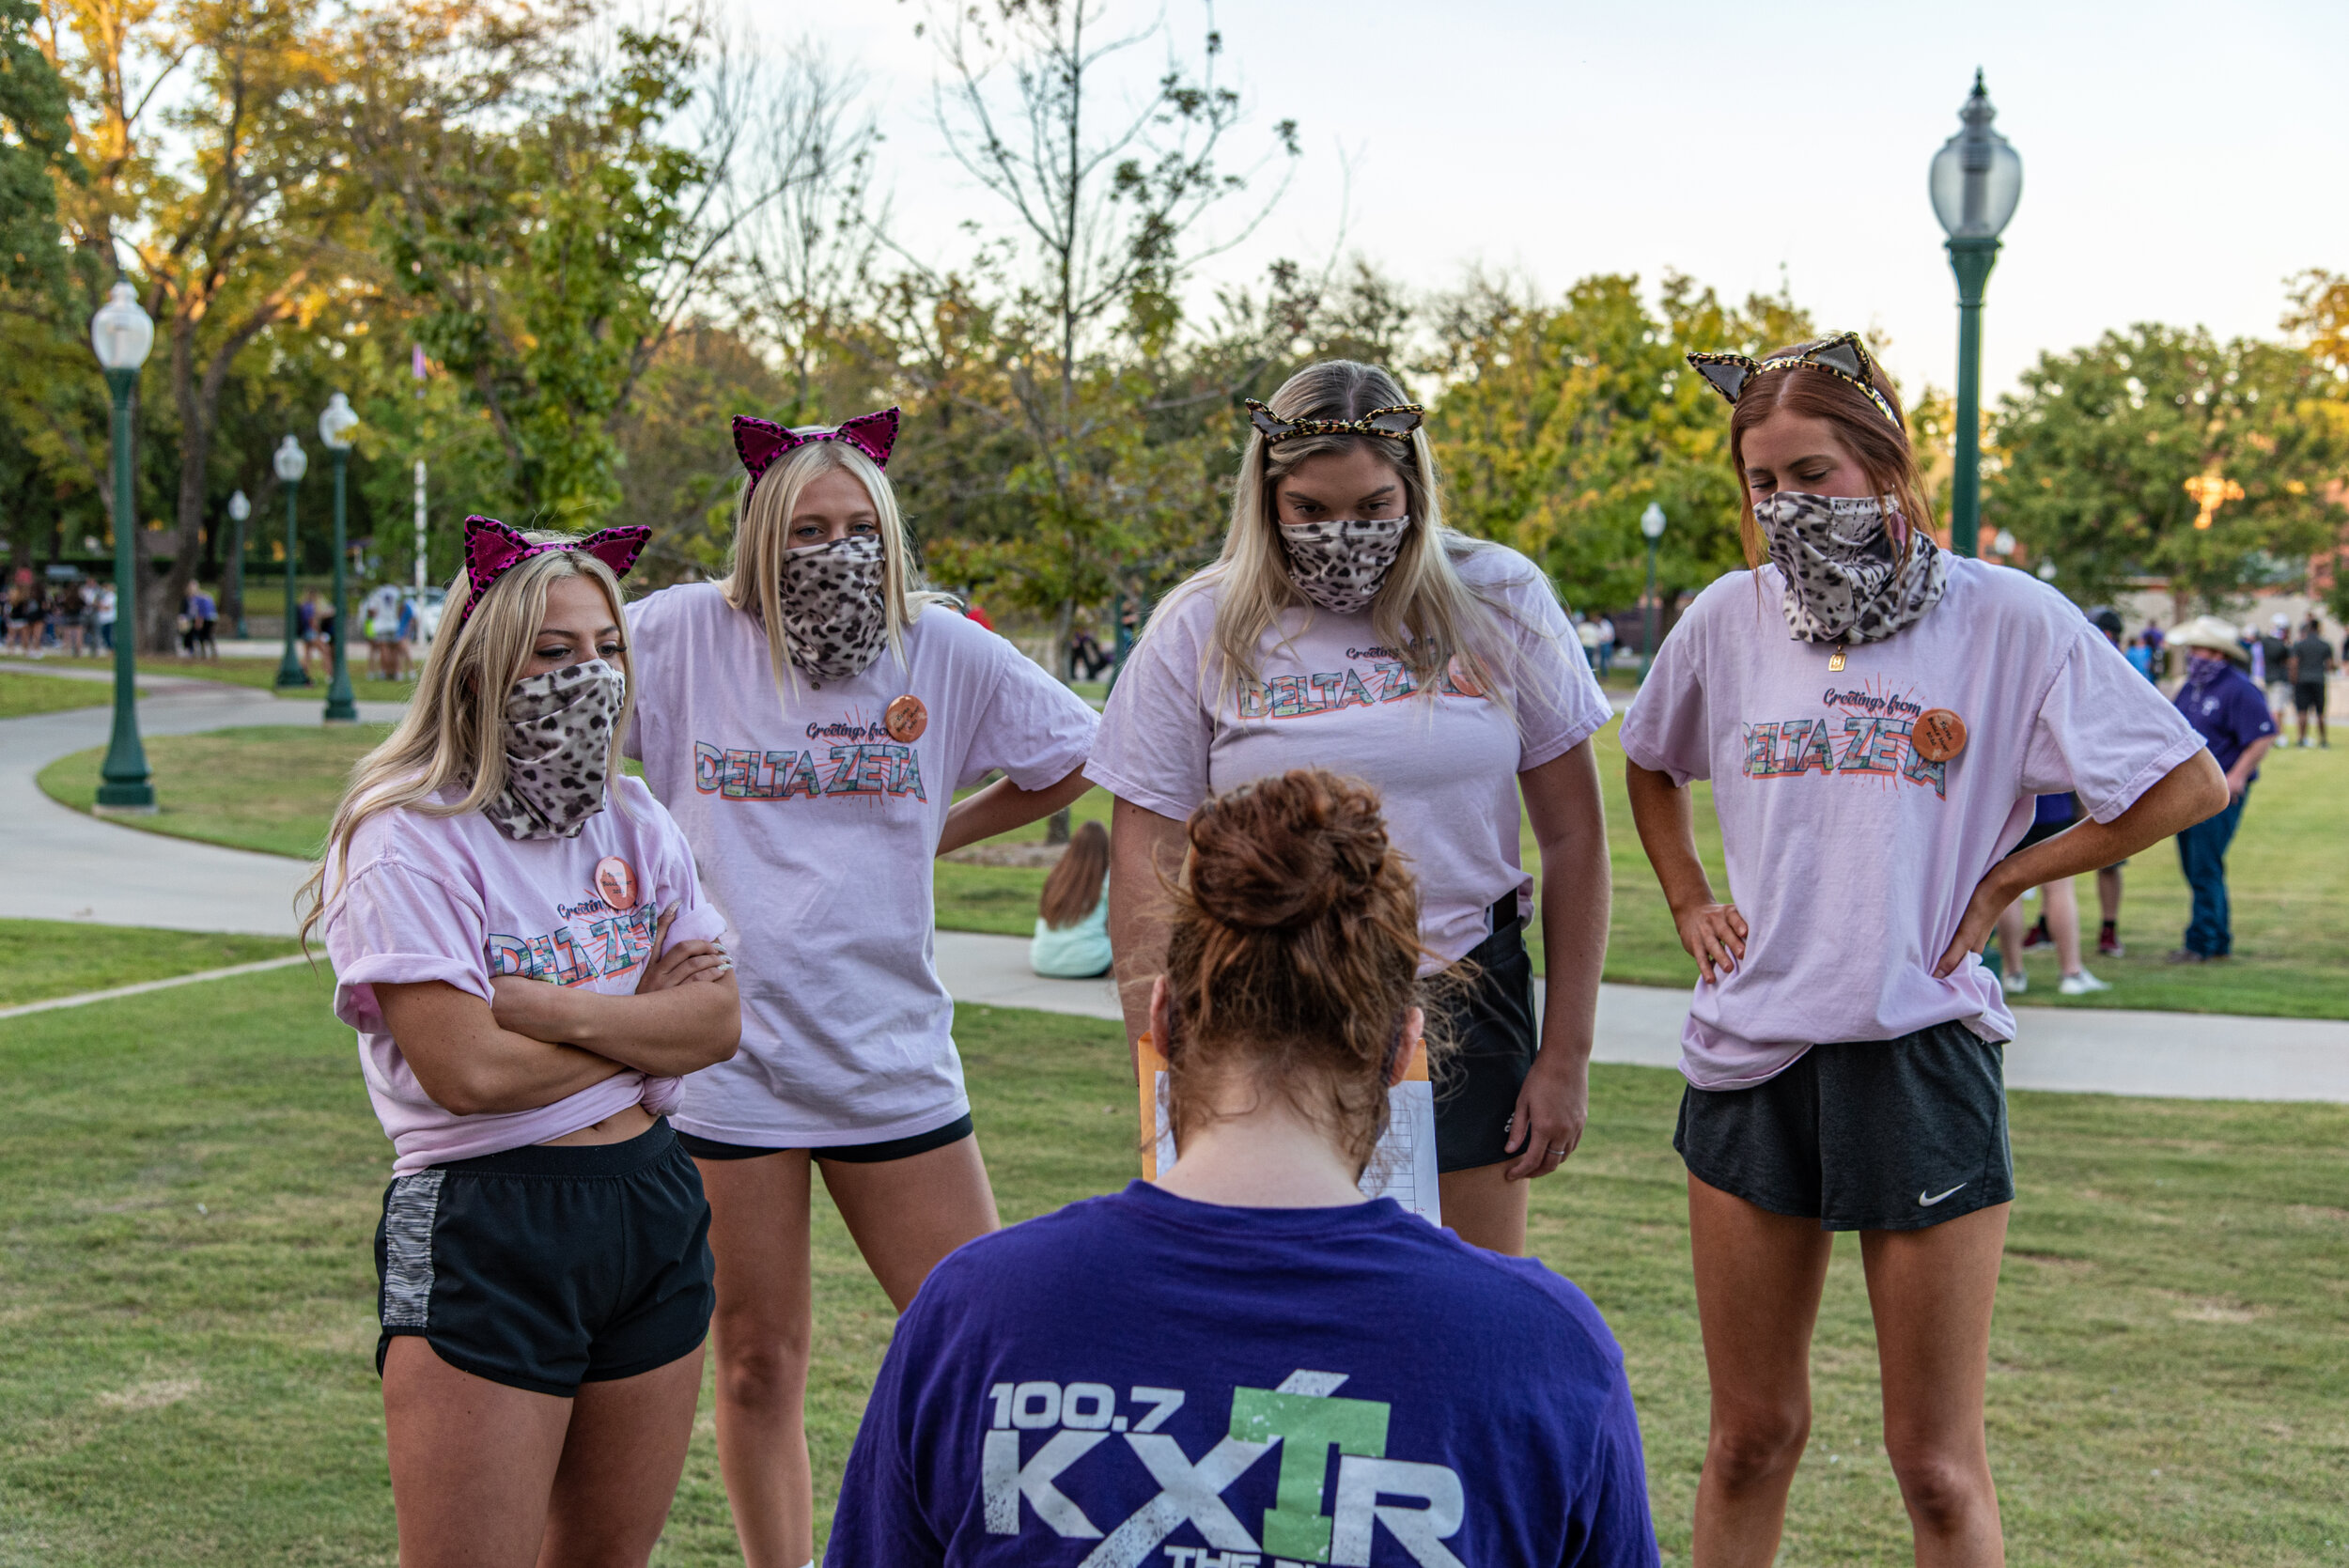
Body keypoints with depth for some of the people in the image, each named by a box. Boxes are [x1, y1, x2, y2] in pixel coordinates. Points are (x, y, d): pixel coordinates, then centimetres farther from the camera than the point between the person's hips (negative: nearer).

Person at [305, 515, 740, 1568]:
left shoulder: (635, 824, 9)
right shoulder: (410, 840, -11)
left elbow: (718, 1022, 0)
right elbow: (466, 1072, -19)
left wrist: (557, 1009, -15)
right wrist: (642, 1021, -6)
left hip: (652, 1211, 6)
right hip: (485, 1232, -6)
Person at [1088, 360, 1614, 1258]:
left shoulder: (1499, 602, 0)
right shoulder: (1198, 631, -2)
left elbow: (1573, 837, 4)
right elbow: (1144, 873, -2)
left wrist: (1566, 1056, 2)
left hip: (1463, 1012, 1)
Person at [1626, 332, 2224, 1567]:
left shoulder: (2006, 618, -6)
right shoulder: (1729, 618, 5)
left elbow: (2188, 784, -3)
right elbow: (1650, 764, 24)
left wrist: (1999, 882, -5)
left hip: (1922, 1053, -3)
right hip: (1752, 1052, 3)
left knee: (1936, 1463, 5)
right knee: (1750, 1439, 12)